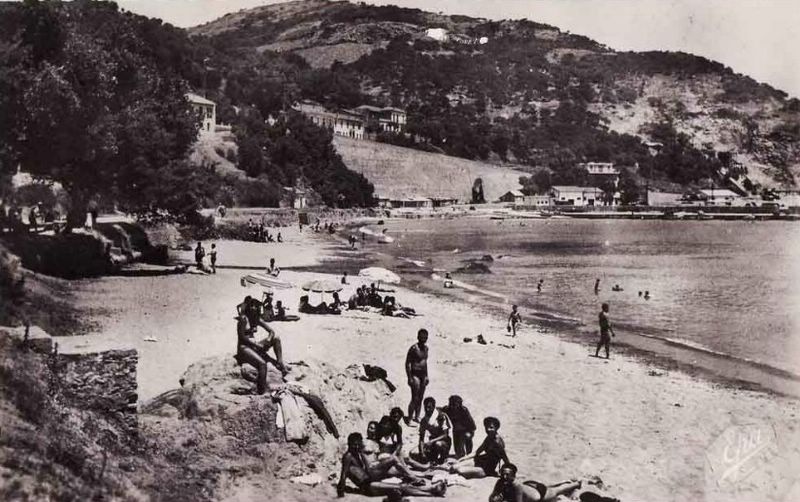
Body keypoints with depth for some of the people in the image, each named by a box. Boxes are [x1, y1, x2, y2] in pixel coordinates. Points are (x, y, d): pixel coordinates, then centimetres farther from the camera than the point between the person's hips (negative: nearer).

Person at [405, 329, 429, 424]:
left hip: (423, 375, 7)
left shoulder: (426, 348, 10)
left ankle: (417, 417, 18)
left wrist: (426, 376, 19)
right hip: (415, 375, -7)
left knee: (420, 398, 10)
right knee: (415, 398, -8)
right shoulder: (413, 348, -13)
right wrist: (409, 378, -17)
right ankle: (409, 417, 0)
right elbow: (408, 363, -13)